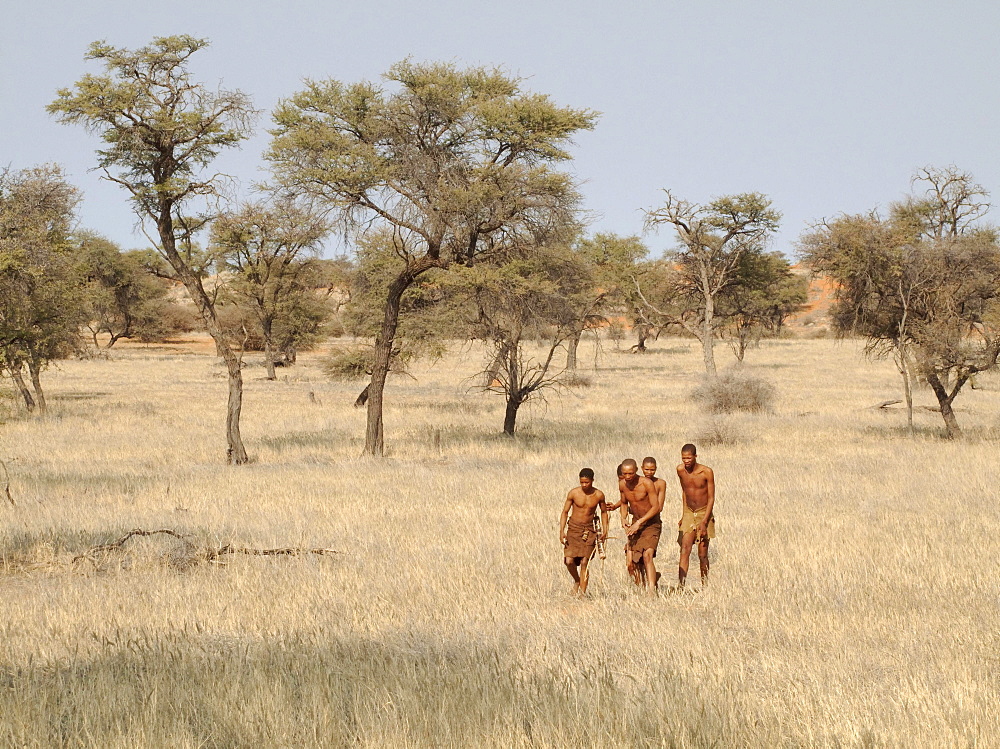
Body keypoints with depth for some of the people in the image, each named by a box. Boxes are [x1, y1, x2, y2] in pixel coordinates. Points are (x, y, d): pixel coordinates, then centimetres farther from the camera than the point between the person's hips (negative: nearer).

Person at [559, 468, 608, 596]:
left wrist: (605, 530, 3)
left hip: (589, 530, 0)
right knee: (569, 560, -10)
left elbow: (604, 512, 13)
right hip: (573, 528, 0)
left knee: (584, 563, -6)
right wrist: (561, 531, -10)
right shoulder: (573, 493, -6)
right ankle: (576, 581, 19)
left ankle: (582, 592, -2)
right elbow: (565, 512, 0)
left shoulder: (599, 495, -3)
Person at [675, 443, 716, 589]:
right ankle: (680, 585, -21)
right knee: (685, 550, -12)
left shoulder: (706, 472, -14)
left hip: (704, 513, -3)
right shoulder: (680, 470, -2)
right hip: (688, 514, 3)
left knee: (702, 554, 0)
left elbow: (711, 499, -11)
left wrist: (704, 522, -18)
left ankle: (705, 586, 13)